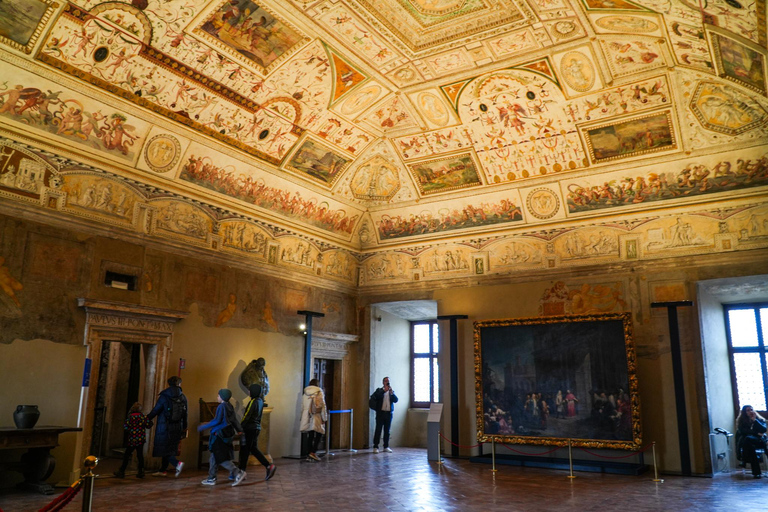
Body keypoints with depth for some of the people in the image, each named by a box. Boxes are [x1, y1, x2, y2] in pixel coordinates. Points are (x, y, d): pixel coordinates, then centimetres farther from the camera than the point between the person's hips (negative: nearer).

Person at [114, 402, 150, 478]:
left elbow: (125, 426, -10)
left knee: (127, 455, 5)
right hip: (141, 439, 4)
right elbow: (148, 425, 1)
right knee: (140, 455, 10)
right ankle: (141, 471, 10)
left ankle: (121, 471, 9)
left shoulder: (131, 416, -10)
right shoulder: (143, 416, 0)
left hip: (133, 440, -4)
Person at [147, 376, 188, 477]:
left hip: (164, 427, -5)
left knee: (163, 449, -1)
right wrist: (184, 429, 15)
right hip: (177, 428, 5)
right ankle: (163, 470, 21)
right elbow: (185, 415, 7)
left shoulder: (164, 396, -9)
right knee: (169, 449, 15)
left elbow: (156, 410, -8)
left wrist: (147, 418, 9)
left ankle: (177, 463, -18)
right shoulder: (183, 397, 4)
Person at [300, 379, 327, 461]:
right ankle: (313, 452, -10)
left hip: (307, 417, 5)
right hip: (316, 417, -5)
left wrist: (303, 418, 19)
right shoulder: (319, 392, -4)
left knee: (311, 436, 10)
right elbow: (322, 405, -7)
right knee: (319, 434, 2)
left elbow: (302, 407, 12)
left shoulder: (305, 394, 10)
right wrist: (324, 418, -3)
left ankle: (310, 454, 11)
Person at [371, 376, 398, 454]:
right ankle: (375, 447, -1)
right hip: (380, 413, -3)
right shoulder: (379, 390, 7)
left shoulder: (392, 391, 15)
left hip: (389, 413, 3)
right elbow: (375, 396, -13)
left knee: (387, 431, 6)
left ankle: (386, 447, 14)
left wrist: (391, 392, -13)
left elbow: (396, 400, 1)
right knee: (378, 430, -5)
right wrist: (384, 390, -19)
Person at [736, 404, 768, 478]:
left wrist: (755, 420, -6)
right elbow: (741, 431, -3)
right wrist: (756, 433, -9)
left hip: (759, 441, -1)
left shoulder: (760, 419, 15)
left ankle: (745, 460, -34)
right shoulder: (741, 420, 15)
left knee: (748, 439, -37)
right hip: (745, 442, 1)